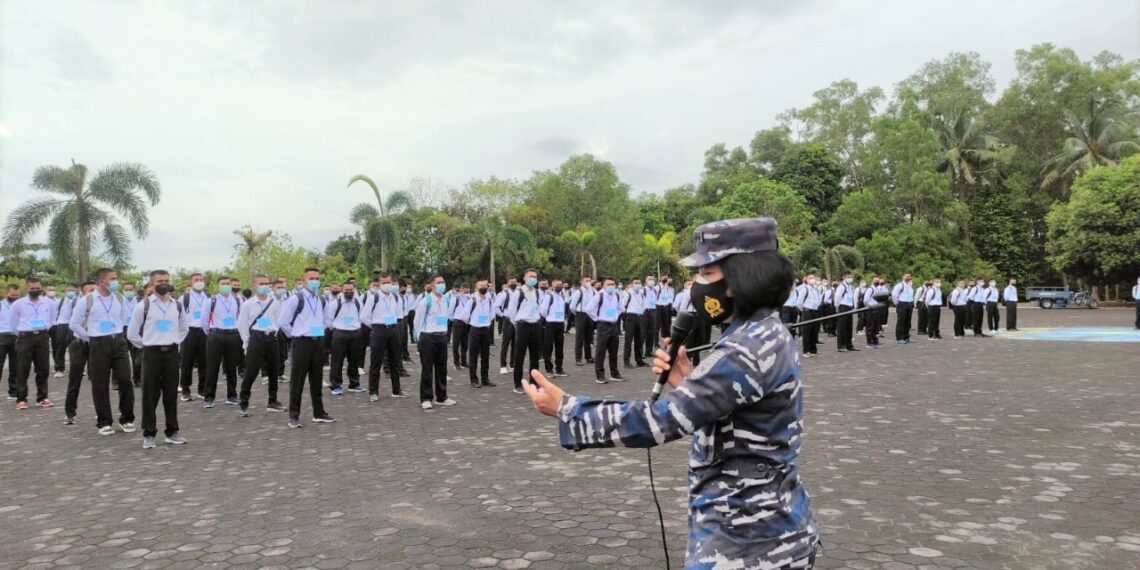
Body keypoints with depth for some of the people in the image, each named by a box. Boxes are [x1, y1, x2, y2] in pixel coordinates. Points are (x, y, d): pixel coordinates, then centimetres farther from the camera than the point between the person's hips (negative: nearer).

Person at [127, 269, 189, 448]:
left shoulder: (177, 305, 6)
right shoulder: (144, 305, -5)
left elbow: (184, 328, 22)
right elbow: (132, 333, 1)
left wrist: (175, 342, 11)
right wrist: (145, 346, 2)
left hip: (171, 352, 3)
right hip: (152, 353, -3)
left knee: (171, 393, 8)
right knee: (150, 395, 1)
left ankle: (172, 432, 17)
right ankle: (149, 434, 10)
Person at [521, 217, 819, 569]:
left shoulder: (750, 348, -24)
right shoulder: (768, 335, 7)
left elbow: (664, 420, -27)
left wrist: (565, 409, -21)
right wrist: (687, 384, -3)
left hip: (742, 539, -9)